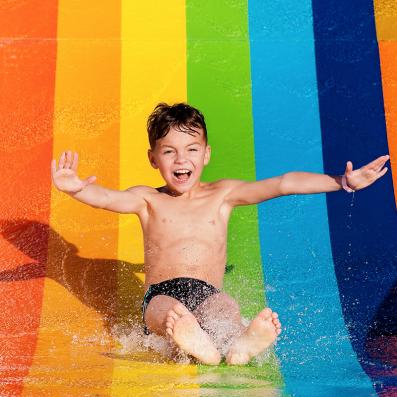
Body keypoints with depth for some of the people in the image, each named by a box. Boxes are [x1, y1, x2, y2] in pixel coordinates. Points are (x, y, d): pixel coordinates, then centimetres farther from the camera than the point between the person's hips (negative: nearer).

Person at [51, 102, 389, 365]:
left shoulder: (223, 195, 12)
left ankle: (240, 344, -66)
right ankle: (197, 346, -65)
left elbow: (283, 184, 3)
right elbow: (107, 198, -10)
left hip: (207, 293, 0)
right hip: (160, 294, 0)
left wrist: (343, 182, -3)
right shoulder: (148, 200, 10)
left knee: (225, 307, -34)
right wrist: (76, 188, -33)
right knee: (169, 310, -35)